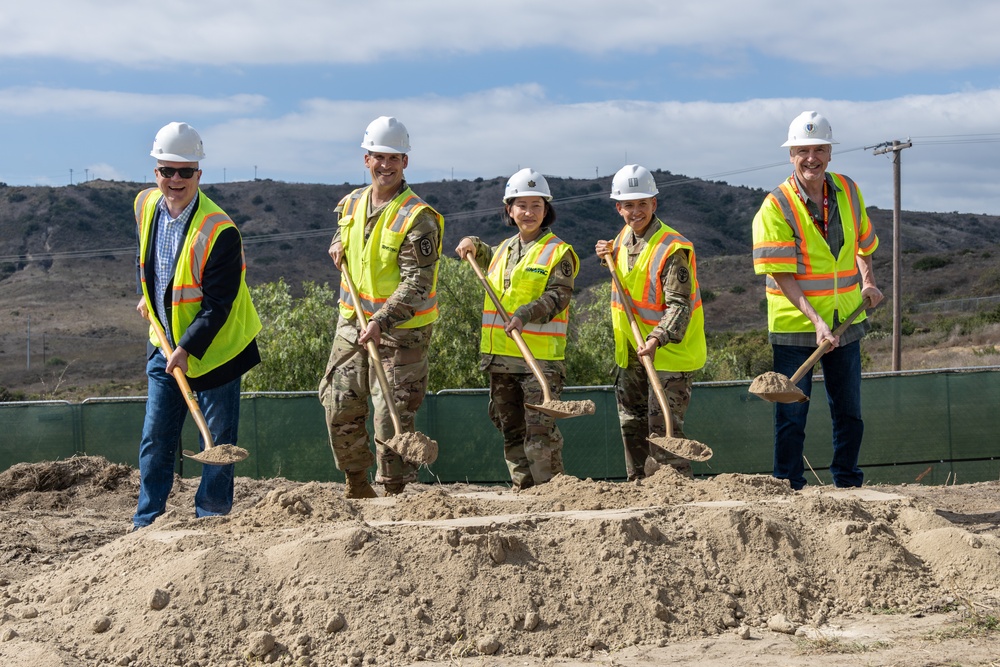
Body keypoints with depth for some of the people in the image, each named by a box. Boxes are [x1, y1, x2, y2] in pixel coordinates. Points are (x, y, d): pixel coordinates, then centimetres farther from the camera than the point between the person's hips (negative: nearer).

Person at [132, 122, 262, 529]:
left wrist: (187, 349, -26)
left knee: (218, 441, 2)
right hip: (165, 344, 6)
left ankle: (209, 522, 14)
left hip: (214, 347, -6)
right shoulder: (146, 205, -2)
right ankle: (146, 523, 17)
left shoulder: (218, 231, -23)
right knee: (155, 438, 8)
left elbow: (218, 304, -22)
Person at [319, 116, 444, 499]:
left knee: (393, 416, -6)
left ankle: (395, 492, 6)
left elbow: (417, 284, -22)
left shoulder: (418, 218, -15)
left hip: (400, 332, -7)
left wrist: (382, 321, -32)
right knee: (339, 409, 10)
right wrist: (338, 245, 6)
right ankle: (357, 486, 29)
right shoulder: (351, 204, 6)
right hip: (352, 324, 7)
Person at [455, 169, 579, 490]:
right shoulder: (503, 250, 17)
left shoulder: (559, 252, -2)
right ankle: (523, 488, 18)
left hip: (541, 358, -7)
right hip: (501, 357, 7)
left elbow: (557, 297, -15)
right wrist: (473, 245, 23)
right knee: (511, 429, 10)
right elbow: (486, 260, 43)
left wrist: (526, 314, -29)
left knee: (539, 430, -12)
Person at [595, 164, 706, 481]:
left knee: (662, 427, -11)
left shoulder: (673, 248, -20)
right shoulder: (624, 237, 6)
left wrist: (658, 339, -38)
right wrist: (608, 256, 8)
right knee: (631, 423, 16)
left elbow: (679, 304, -25)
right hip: (632, 352, 8)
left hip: (669, 351, -8)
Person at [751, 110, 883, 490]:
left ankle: (848, 486, 27)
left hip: (845, 322, 5)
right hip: (795, 326, -5)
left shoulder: (848, 191, 3)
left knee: (849, 413, 13)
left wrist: (867, 281, 4)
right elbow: (782, 276, -17)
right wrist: (816, 320, -26)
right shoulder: (775, 208, -14)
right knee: (791, 416, 0)